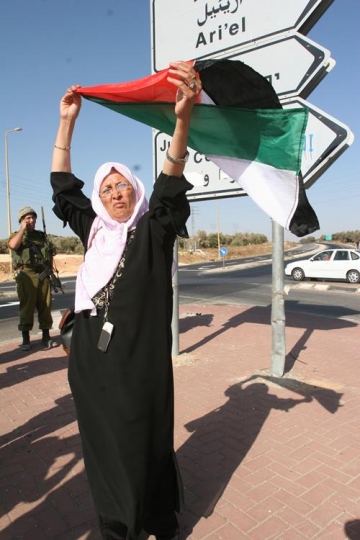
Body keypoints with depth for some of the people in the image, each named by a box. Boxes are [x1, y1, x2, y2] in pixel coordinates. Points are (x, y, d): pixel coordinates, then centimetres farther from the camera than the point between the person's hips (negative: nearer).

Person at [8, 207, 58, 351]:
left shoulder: (41, 235, 19)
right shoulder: (17, 235, 7)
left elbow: (51, 252, 24)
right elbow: (13, 245, -16)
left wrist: (49, 266, 5)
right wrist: (23, 229, -7)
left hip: (43, 274, 4)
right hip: (27, 275, -4)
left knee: (45, 306, 5)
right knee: (27, 306, -2)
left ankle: (46, 337, 14)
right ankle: (26, 339, 7)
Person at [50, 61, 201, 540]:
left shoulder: (152, 231, -5)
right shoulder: (94, 230, 8)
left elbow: (169, 186, -22)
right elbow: (62, 185, 13)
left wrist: (182, 119, -37)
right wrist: (67, 121, 9)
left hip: (139, 364, -5)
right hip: (91, 362, 5)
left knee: (142, 448, 10)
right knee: (102, 447, 17)